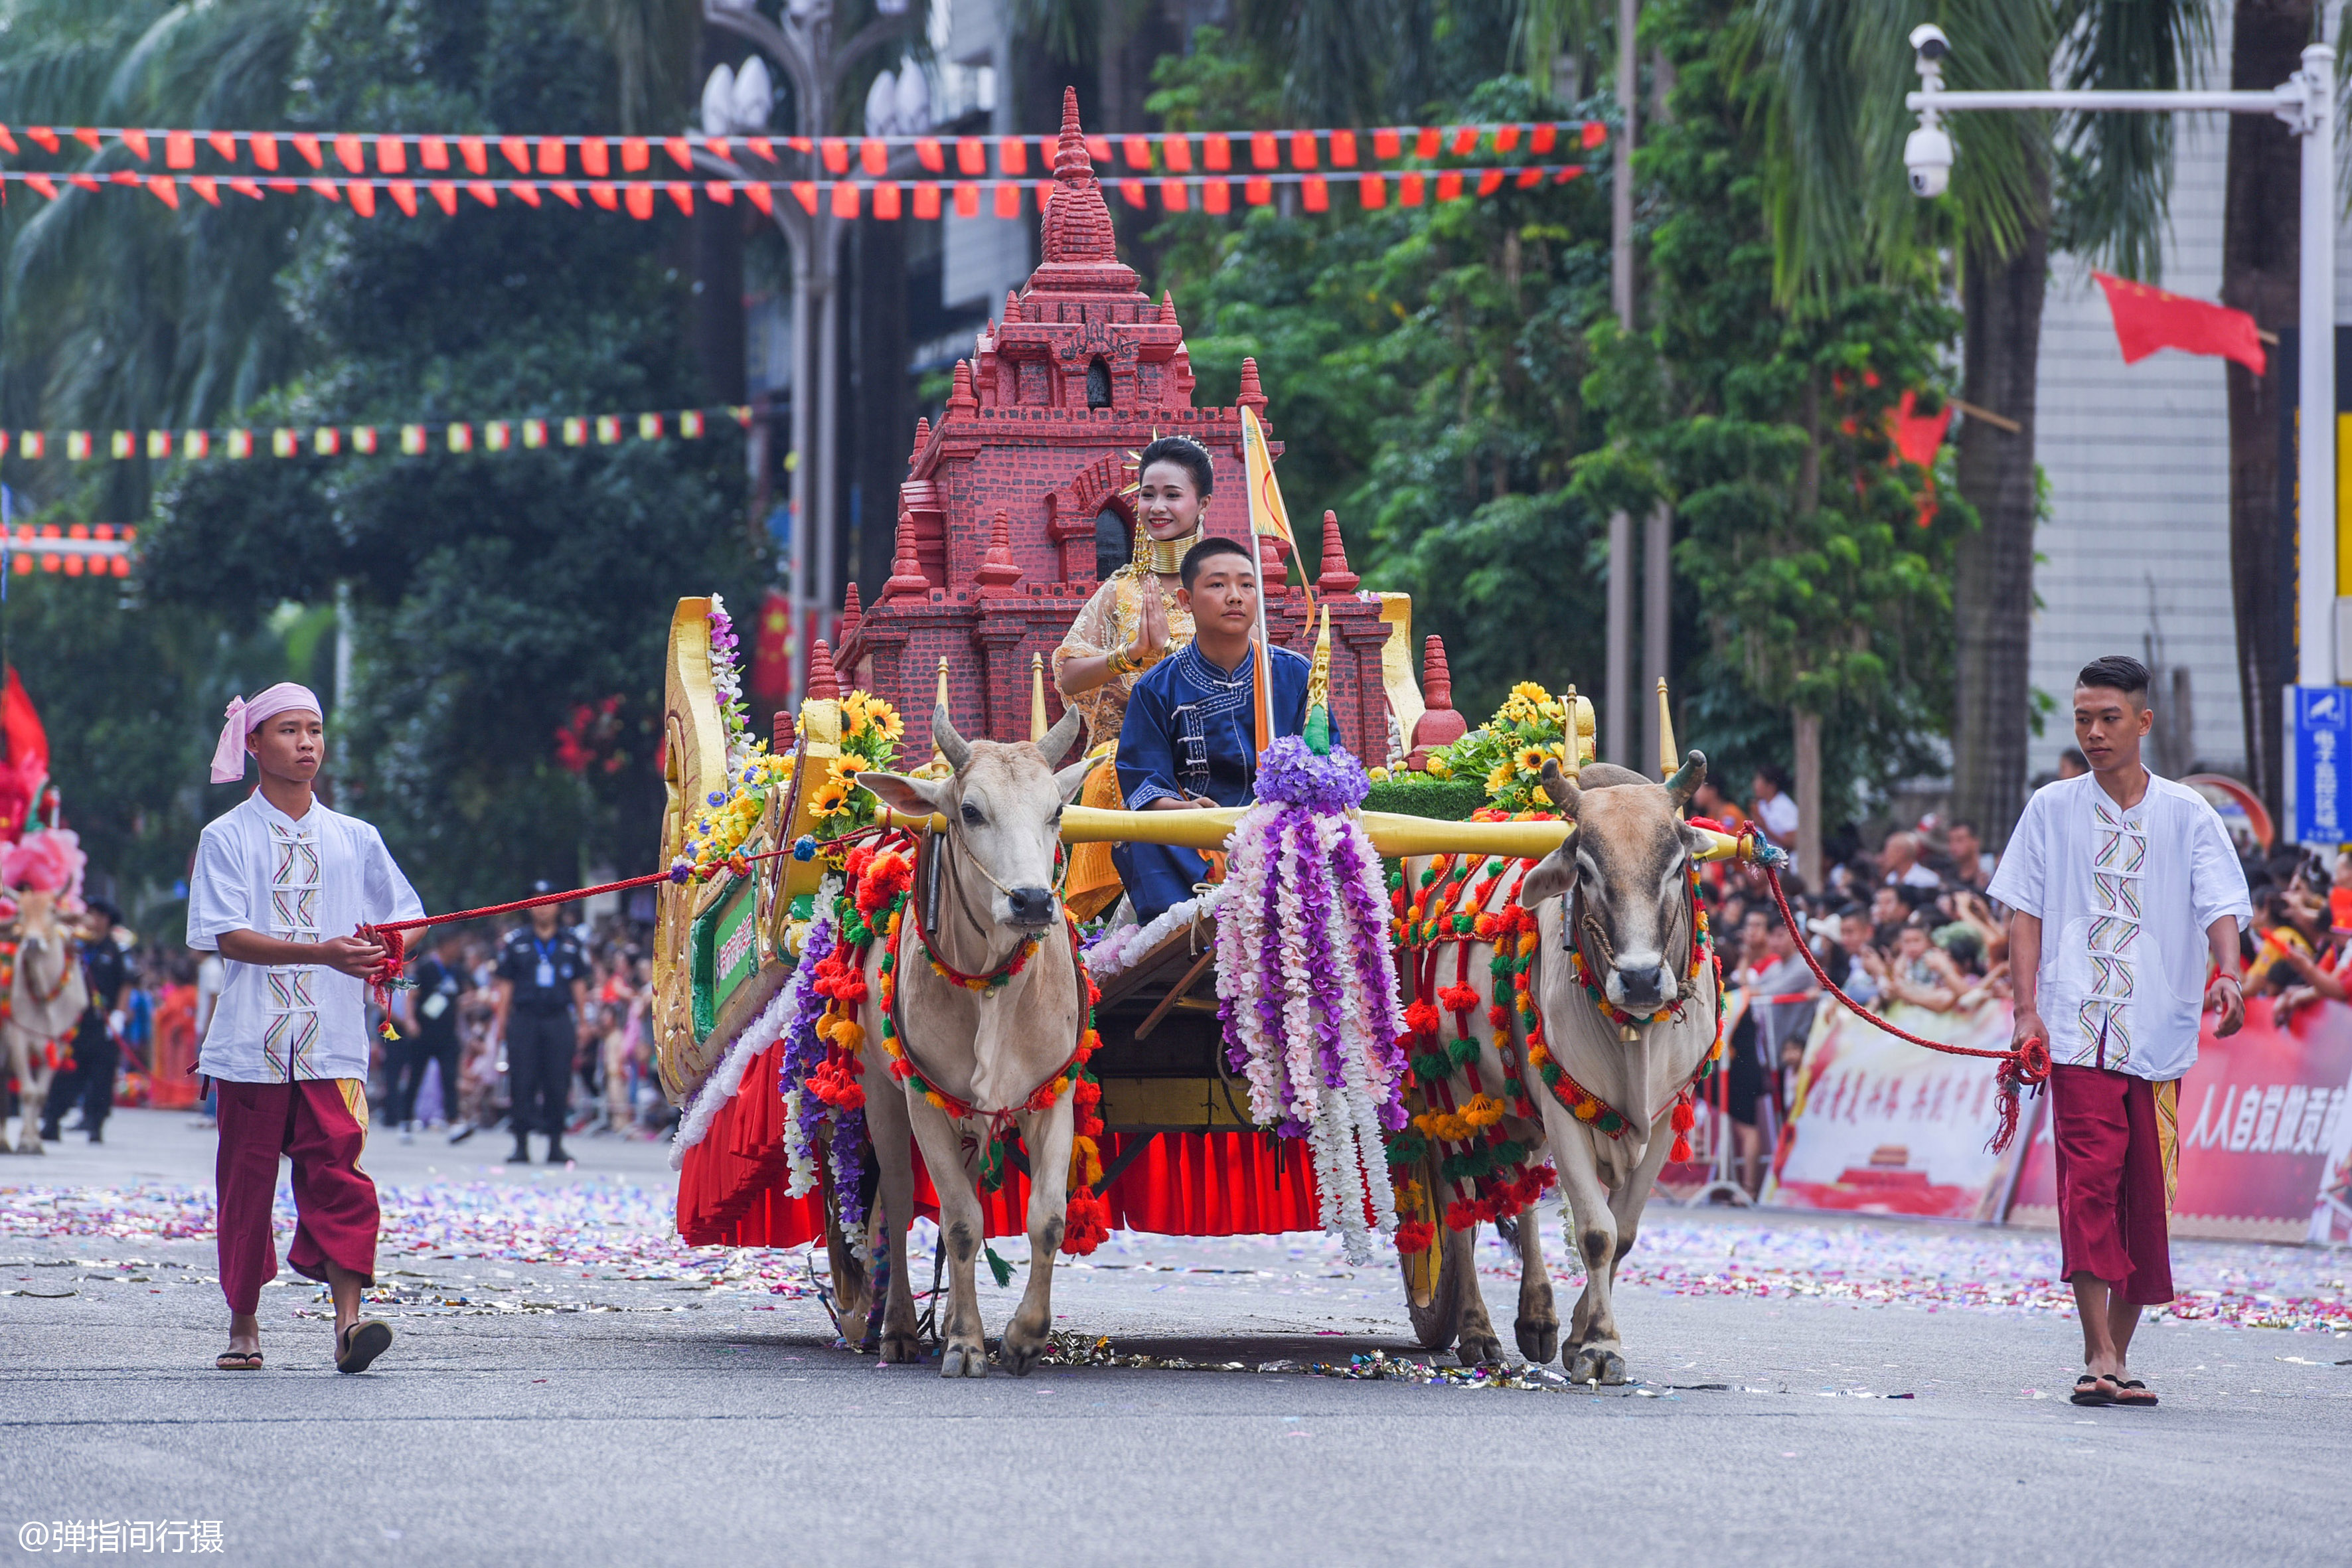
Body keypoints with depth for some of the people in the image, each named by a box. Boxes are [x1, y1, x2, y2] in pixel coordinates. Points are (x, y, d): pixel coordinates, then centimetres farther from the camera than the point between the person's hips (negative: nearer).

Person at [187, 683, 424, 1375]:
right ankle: (243, 1323, 17)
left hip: (332, 1039, 1)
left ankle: (348, 1319, -19)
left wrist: (382, 950, -7)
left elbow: (404, 916, 18)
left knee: (336, 1172, -11)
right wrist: (323, 953, -22)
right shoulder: (227, 838, 2)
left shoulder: (354, 839, 13)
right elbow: (228, 935, -9)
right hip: (251, 1042, -1)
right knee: (247, 1181, 4)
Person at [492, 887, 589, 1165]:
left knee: (558, 1084, 0)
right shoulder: (516, 942, 8)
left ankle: (556, 1145, 8)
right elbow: (506, 984, 8)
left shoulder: (571, 942, 10)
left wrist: (582, 1022, 9)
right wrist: (501, 1022, 2)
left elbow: (579, 984, 13)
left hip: (559, 1019, 0)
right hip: (524, 1019, 0)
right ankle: (521, 1145, 2)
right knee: (522, 1083, -3)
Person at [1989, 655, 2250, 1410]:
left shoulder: (2187, 815, 8)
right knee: (2089, 1177, -14)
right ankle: (2097, 1356, -18)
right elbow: (2025, 914, 8)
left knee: (2146, 1192, 3)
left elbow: (2220, 905, -1)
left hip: (2159, 1032, 1)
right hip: (2079, 1028, -1)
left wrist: (2227, 974, -21)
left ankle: (2119, 1354, 15)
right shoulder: (2052, 810, 9)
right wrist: (2027, 1009, -4)